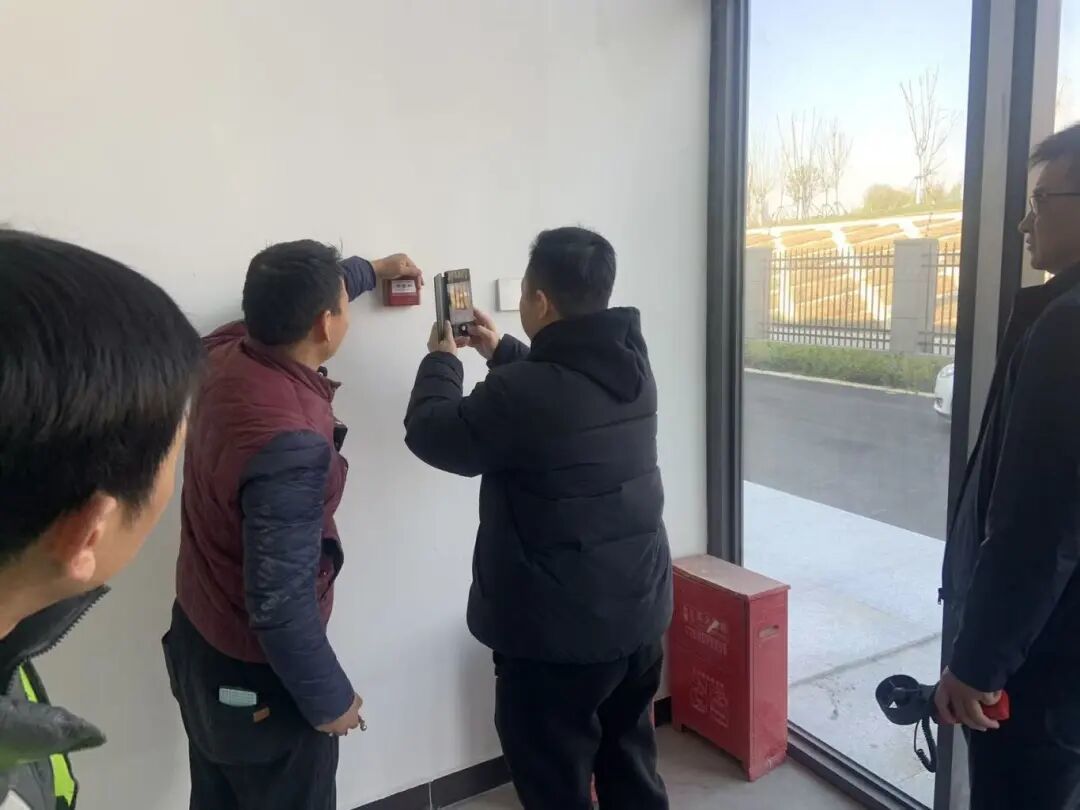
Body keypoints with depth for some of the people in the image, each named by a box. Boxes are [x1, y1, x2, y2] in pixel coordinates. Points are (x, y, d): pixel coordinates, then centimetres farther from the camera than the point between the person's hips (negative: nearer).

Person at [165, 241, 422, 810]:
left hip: (198, 638, 8)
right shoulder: (291, 442, -35)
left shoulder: (226, 353, -9)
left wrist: (372, 268, 27)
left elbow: (291, 301, 14)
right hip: (256, 673, -8)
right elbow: (281, 603, -31)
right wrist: (330, 699, -15)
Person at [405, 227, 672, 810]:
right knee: (630, 762, 25)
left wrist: (440, 361, 8)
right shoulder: (630, 366, -1)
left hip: (559, 633, -7)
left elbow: (431, 434, -9)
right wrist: (502, 352, 23)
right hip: (640, 613, 8)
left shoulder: (524, 391, -26)